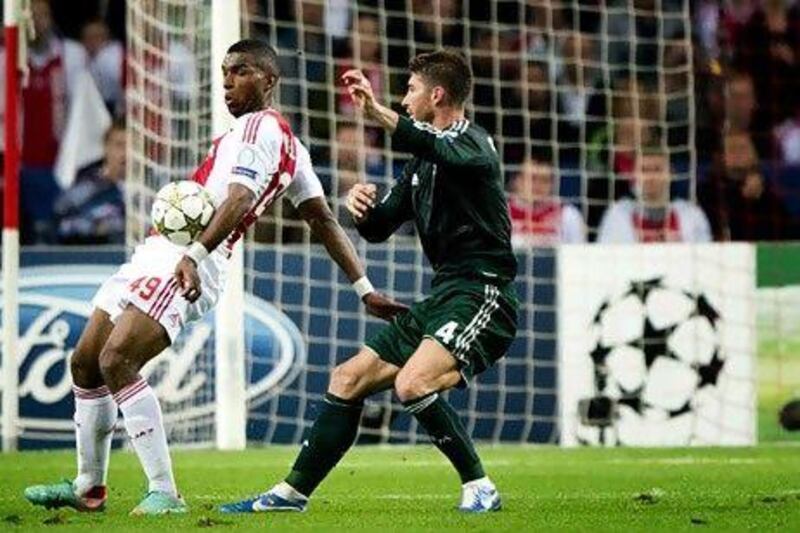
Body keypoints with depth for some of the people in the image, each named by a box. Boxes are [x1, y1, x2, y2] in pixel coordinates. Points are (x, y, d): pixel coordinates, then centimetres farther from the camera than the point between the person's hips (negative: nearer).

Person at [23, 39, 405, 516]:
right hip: (158, 256, 11)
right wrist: (365, 288, 20)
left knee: (116, 361, -24)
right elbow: (325, 220, 21)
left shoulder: (260, 126, -7)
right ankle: (89, 488, 25)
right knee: (85, 363, 14)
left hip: (180, 265, -11)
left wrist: (194, 254, -34)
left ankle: (165, 493, -25)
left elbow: (239, 198, -23)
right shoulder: (288, 144, 22)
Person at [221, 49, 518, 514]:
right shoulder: (422, 164, 20)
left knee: (412, 383, -29)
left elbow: (438, 149, -33)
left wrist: (375, 111, -44)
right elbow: (378, 228, 23)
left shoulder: (474, 143, -8)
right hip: (444, 297, 10)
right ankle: (294, 491, 20)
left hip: (482, 295, -10)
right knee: (348, 380, 10)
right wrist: (362, 206, -1)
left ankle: (480, 489, -16)